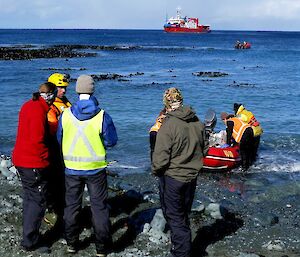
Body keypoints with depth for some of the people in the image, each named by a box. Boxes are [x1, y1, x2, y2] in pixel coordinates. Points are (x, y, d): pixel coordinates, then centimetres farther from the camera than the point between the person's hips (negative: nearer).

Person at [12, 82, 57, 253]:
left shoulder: (29, 105, 10)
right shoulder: (39, 111, -20)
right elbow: (38, 140, -24)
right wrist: (46, 158, -10)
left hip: (22, 160, 10)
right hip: (34, 163, -10)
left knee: (30, 198, 19)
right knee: (38, 201, -2)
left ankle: (30, 234, 30)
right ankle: (30, 241, 4)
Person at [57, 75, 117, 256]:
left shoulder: (66, 115, -8)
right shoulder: (102, 116, -15)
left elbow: (59, 139, 4)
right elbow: (112, 141, -6)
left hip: (71, 168, 2)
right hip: (96, 169, -2)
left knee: (72, 205, 17)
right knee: (99, 206, 10)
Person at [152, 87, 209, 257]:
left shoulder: (168, 125, -21)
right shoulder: (197, 122, -1)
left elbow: (161, 156, -21)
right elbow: (204, 149, 9)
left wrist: (156, 171, -3)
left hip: (172, 178, -6)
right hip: (192, 176, 7)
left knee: (175, 217, 6)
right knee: (184, 215, 22)